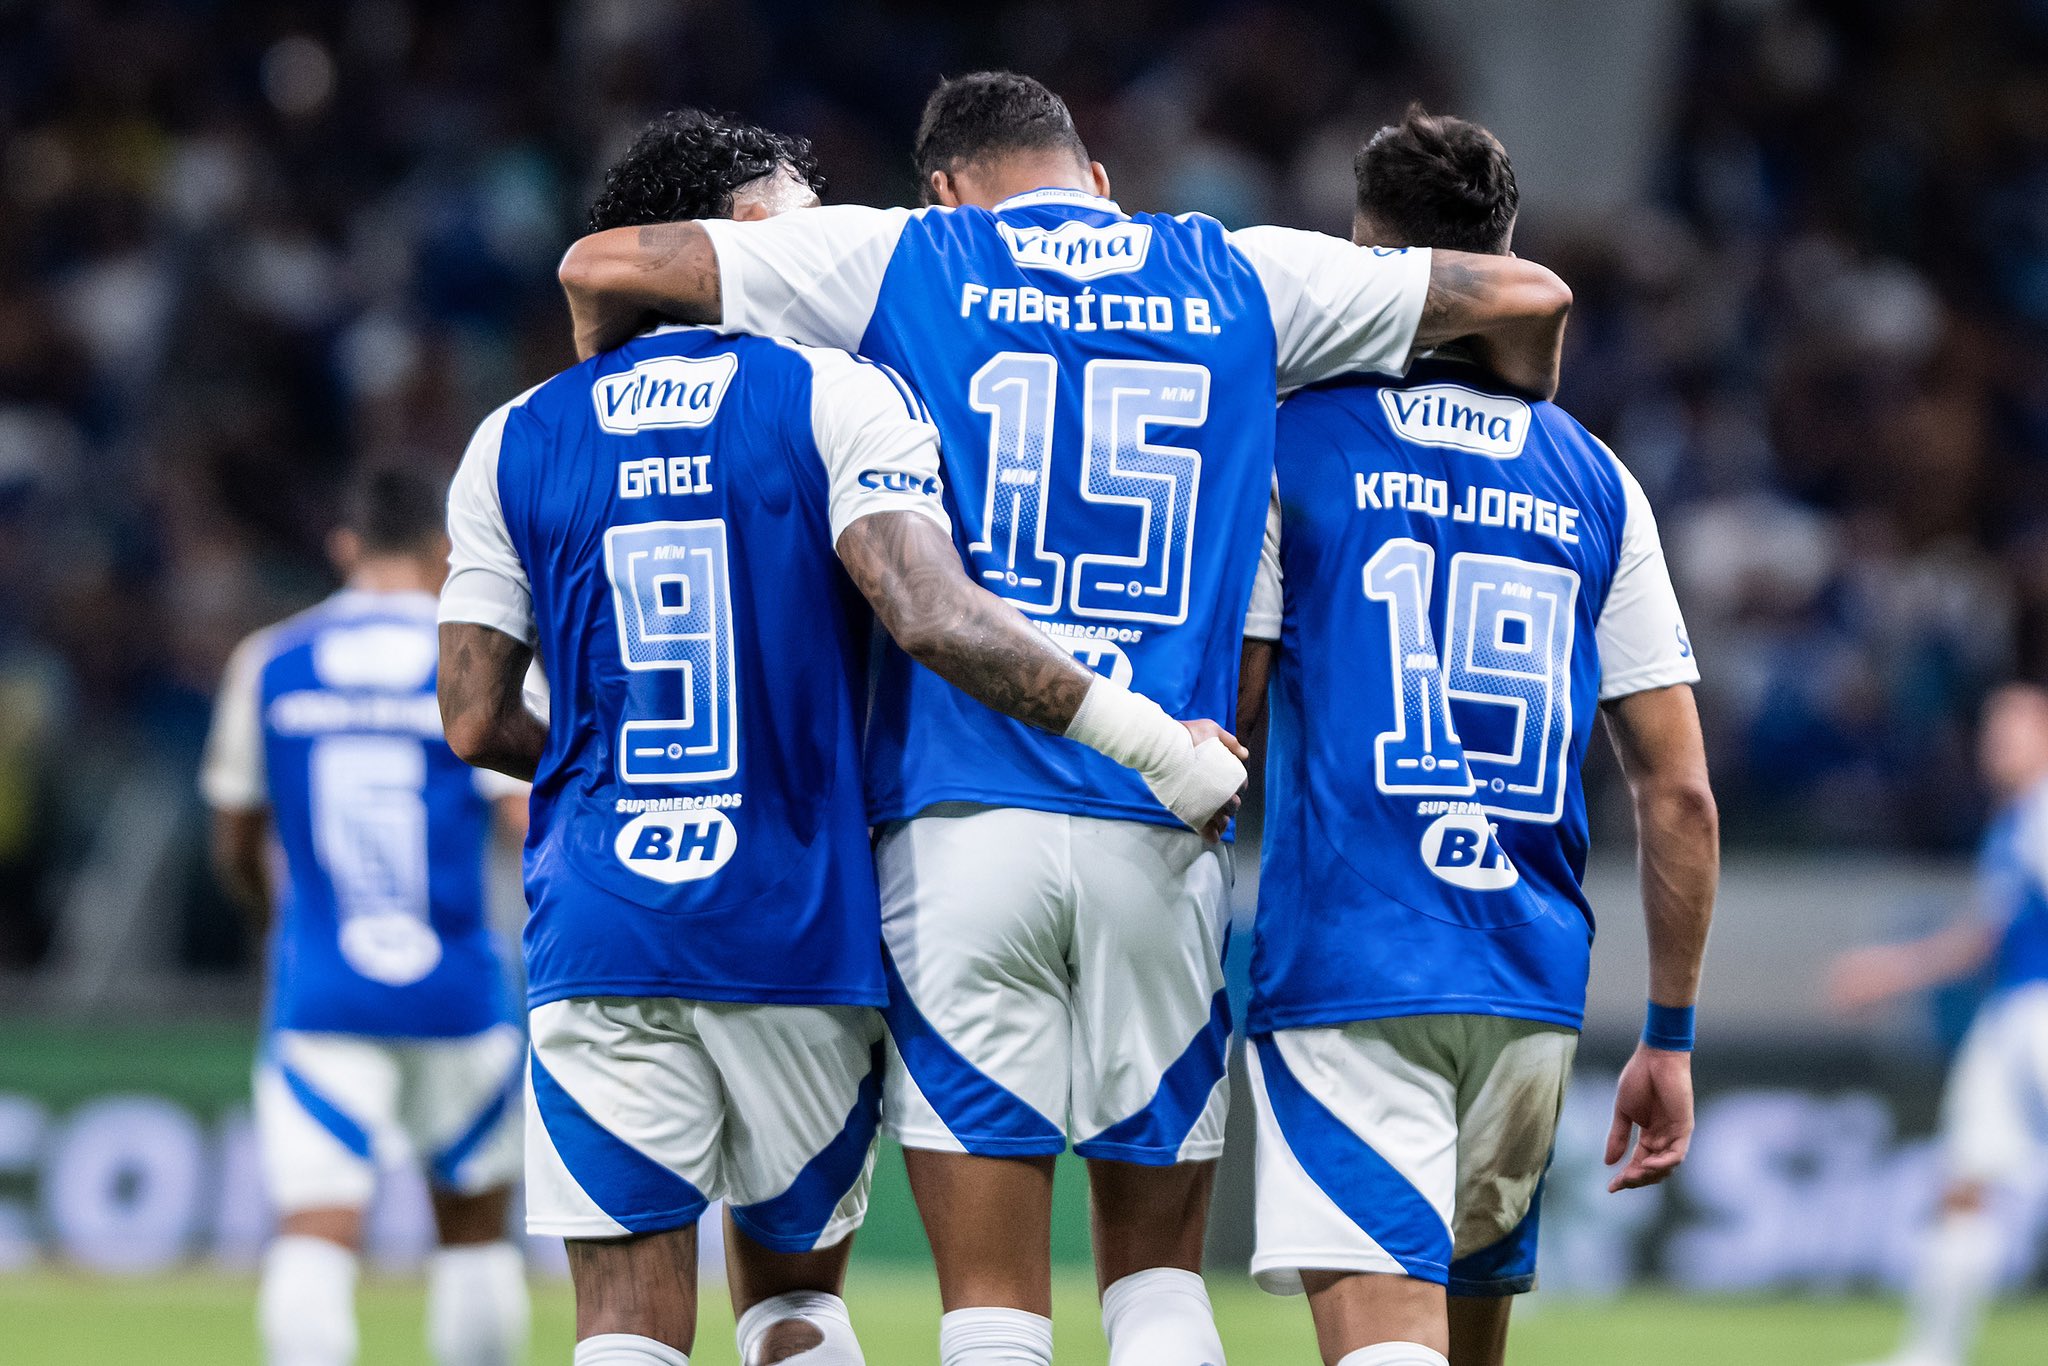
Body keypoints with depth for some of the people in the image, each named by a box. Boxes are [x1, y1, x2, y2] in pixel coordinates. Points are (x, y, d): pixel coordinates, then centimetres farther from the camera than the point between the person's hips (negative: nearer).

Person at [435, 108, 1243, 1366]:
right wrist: (1153, 742, -14)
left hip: (597, 930, 1)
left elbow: (478, 723, 5)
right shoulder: (837, 399, -2)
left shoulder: (515, 441, 8)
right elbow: (933, 617, -18)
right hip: (797, 925, -1)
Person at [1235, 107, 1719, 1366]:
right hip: (1532, 984, 4)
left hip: (1345, 972, -4)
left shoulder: (1292, 444, -1)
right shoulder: (1596, 485, 10)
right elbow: (1680, 793, 8)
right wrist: (1672, 1037, 15)